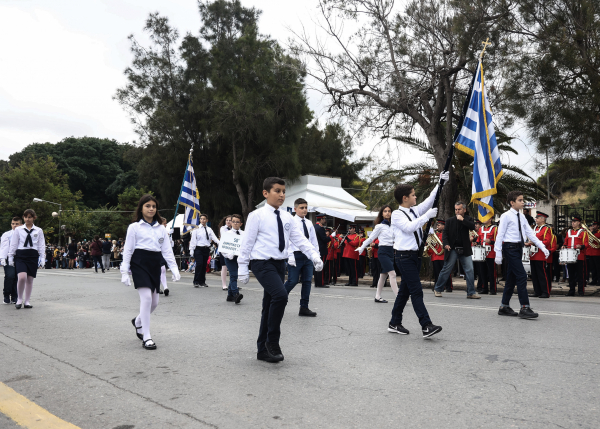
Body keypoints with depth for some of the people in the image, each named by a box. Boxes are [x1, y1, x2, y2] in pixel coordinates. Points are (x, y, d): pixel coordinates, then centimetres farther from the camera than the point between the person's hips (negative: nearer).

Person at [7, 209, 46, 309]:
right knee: (22, 277, -19)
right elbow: (13, 244, 8)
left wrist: (42, 258, 3)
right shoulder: (18, 229, 7)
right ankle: (19, 299, 0)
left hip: (33, 256, 2)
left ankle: (27, 301, 15)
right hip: (20, 255, -2)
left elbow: (41, 245, 9)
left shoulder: (38, 231, 9)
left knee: (30, 279, 4)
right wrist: (10, 257, 5)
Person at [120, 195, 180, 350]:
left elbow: (167, 250, 11)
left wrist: (174, 268, 1)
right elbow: (128, 250, 0)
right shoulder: (134, 227, 2)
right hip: (140, 263, -5)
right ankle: (146, 337, -8)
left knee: (154, 302, 6)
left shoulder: (161, 229, 13)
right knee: (146, 297, -16)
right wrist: (124, 272, -4)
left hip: (155, 265, 5)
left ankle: (138, 321, 38)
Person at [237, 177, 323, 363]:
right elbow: (247, 243, -4)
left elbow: (300, 239, 5)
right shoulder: (257, 216, -5)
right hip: (263, 263, -6)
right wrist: (242, 268, -6)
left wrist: (315, 256, -8)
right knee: (280, 295, -26)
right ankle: (272, 340, -9)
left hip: (280, 264, 6)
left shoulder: (287, 218, 11)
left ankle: (263, 350, 22)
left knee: (270, 306, 11)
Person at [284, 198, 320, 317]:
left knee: (307, 281, 5)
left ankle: (304, 308, 12)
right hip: (296, 254, -6)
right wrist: (290, 256, -17)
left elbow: (314, 240, 17)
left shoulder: (309, 223, 14)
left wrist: (317, 255, 13)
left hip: (308, 255, 6)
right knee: (293, 281, -6)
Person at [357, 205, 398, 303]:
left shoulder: (392, 226, 11)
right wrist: (361, 248, 3)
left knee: (383, 275, 11)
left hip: (390, 251, 7)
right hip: (383, 252, -7)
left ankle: (378, 297, 20)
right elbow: (370, 238, -1)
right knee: (392, 274, -15)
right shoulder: (380, 226, -6)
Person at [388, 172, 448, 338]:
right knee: (416, 291, -12)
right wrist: (427, 216, -20)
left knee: (405, 290, 12)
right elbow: (409, 227, -22)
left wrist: (441, 182, 12)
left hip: (416, 255, 8)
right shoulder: (397, 214, -8)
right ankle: (426, 326, -14)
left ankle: (394, 324, 21)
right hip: (405, 256, -8)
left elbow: (430, 200, 16)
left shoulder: (415, 210, 13)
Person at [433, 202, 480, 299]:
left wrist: (462, 219, -19)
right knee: (446, 270, 5)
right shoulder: (450, 221, 4)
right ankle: (437, 289, 19)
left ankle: (471, 292, 5)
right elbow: (445, 233, 1)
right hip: (452, 250, -1)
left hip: (465, 250, 1)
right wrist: (446, 244, -14)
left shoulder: (468, 219, 5)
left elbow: (473, 227, -13)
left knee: (469, 271, -3)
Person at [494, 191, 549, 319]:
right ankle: (524, 308, -11)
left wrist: (542, 247, 4)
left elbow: (530, 233, 12)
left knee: (512, 278, 11)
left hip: (518, 248, 8)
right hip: (510, 248, -8)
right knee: (522, 276, -13)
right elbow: (500, 235, -10)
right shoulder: (506, 216, -9)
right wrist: (498, 254, -14)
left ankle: (504, 307, 20)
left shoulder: (521, 217, 13)